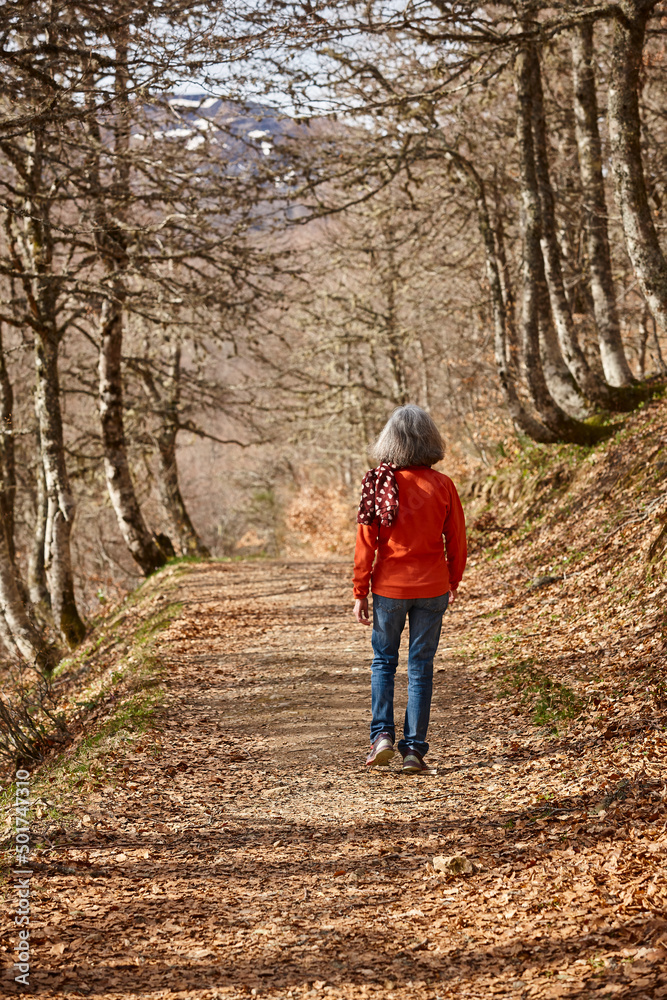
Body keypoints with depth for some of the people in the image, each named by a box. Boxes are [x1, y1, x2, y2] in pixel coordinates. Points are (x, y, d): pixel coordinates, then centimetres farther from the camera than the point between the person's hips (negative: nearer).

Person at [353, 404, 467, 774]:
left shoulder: (378, 483, -9)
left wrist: (360, 592, 1)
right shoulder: (442, 485, -6)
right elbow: (456, 540, 1)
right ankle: (414, 750, 7)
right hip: (432, 589, 0)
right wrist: (453, 583, 16)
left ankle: (382, 734, 4)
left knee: (383, 661, 17)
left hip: (389, 586, 0)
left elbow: (366, 542, -7)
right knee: (420, 667, 8)